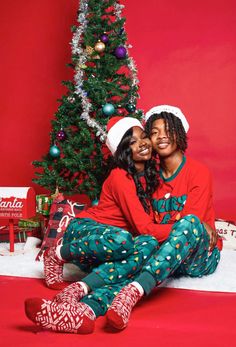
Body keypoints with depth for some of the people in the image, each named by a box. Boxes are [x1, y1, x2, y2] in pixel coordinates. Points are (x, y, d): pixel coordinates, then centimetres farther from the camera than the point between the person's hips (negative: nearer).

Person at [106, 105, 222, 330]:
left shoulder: (198, 172, -4)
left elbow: (191, 221, -12)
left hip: (200, 255, -4)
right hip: (163, 252, 5)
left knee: (190, 224, -38)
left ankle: (134, 291, -58)